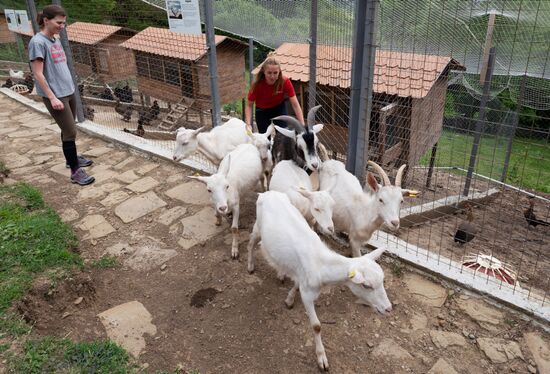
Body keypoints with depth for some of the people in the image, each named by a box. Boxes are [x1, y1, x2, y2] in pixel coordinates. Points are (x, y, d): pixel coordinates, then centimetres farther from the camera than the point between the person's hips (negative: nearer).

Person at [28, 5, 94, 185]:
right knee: (70, 132, -7)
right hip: (55, 96, -8)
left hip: (68, 92, 8)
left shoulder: (56, 40, 11)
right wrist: (52, 97, -18)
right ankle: (75, 171, 1)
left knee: (68, 129, 17)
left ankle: (72, 158, 34)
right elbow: (38, 74, -16)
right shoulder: (38, 42, -13)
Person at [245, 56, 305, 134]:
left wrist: (302, 125, -35)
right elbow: (249, 105, -18)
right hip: (262, 111, 0)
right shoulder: (257, 84, -29)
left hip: (279, 109, 0)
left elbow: (295, 105, -27)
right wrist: (248, 124, -32)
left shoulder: (285, 82, -28)